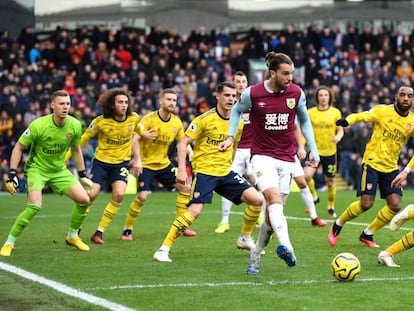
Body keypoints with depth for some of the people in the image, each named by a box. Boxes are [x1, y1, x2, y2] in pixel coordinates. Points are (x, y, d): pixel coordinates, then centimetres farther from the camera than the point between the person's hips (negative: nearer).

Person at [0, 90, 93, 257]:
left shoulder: (75, 125, -9)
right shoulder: (38, 125, -24)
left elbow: (76, 150, 10)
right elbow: (18, 147, -13)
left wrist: (82, 175, 12)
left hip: (59, 170, 5)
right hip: (37, 168, -5)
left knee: (84, 199, -6)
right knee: (35, 205, -27)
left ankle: (72, 236, 20)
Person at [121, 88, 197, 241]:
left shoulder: (176, 122, 0)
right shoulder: (149, 119, -16)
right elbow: (136, 140, -18)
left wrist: (191, 154, -10)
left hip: (164, 164, 6)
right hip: (146, 164, -6)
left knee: (185, 187, 1)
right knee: (142, 196, -18)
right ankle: (127, 230, 0)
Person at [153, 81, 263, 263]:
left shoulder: (237, 122, 6)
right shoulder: (205, 119, -11)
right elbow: (183, 143, -10)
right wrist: (181, 170, -17)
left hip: (226, 172, 6)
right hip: (204, 171, -6)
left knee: (257, 200, -4)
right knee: (195, 211, -21)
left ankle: (245, 238, 17)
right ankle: (163, 250, -13)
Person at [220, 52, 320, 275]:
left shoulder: (296, 93, 0)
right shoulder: (252, 94, -8)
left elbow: (304, 120, 16)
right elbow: (237, 110, 13)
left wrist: (313, 149, 11)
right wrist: (231, 136, 4)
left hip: (287, 159, 3)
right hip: (262, 156, -3)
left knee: (272, 212, 3)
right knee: (274, 198, -28)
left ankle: (255, 255, 23)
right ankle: (285, 246, -47)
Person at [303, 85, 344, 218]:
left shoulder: (335, 112, 0)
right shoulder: (310, 112, 1)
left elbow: (340, 130, 4)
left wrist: (338, 137, -19)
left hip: (330, 152, 0)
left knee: (330, 182, 8)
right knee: (307, 175, -23)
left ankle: (331, 207, 30)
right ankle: (314, 197, 5)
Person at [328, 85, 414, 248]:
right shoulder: (383, 111, -8)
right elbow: (360, 116, -13)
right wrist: (347, 120, -35)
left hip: (391, 167, 5)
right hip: (372, 163, -5)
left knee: (395, 205, -6)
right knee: (366, 203, -13)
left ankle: (367, 235, 14)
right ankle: (337, 225, 13)